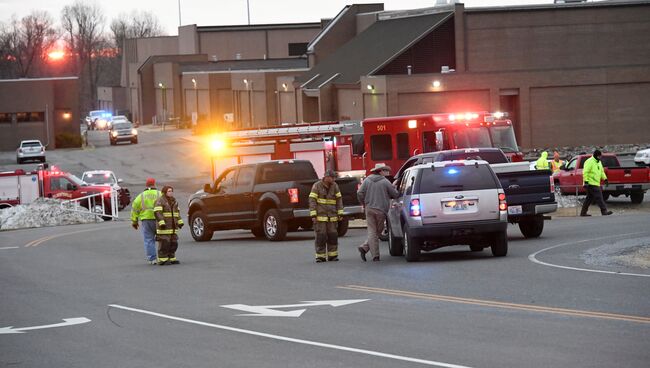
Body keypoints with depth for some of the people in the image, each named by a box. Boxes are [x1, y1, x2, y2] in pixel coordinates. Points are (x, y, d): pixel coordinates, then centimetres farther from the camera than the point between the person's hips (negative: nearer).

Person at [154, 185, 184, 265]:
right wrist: (161, 222, -25)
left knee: (173, 243, 8)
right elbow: (157, 213, -17)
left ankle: (171, 258, 15)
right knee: (164, 243, -8)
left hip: (173, 227, 8)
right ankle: (162, 260, -5)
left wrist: (180, 222, 15)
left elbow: (177, 212, 24)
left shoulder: (174, 201, 17)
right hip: (164, 227, -8)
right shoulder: (160, 201, -9)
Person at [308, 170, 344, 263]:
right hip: (320, 216, -4)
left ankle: (332, 255, 9)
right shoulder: (317, 186, -2)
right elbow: (312, 200, -5)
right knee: (320, 236, -5)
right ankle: (320, 256, 0)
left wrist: (340, 213, 2)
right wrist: (313, 215, -13)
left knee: (333, 236, 1)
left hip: (332, 216, 4)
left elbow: (339, 200, 10)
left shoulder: (334, 186, 8)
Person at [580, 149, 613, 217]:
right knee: (599, 197, -13)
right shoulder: (589, 162, -13)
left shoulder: (599, 162, 17)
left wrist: (605, 179, 16)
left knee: (590, 198, 12)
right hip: (591, 183, -10)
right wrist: (586, 181, -26)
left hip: (596, 184, 10)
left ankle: (583, 212, 17)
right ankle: (604, 211, -15)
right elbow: (585, 172, -19)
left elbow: (601, 171, 27)